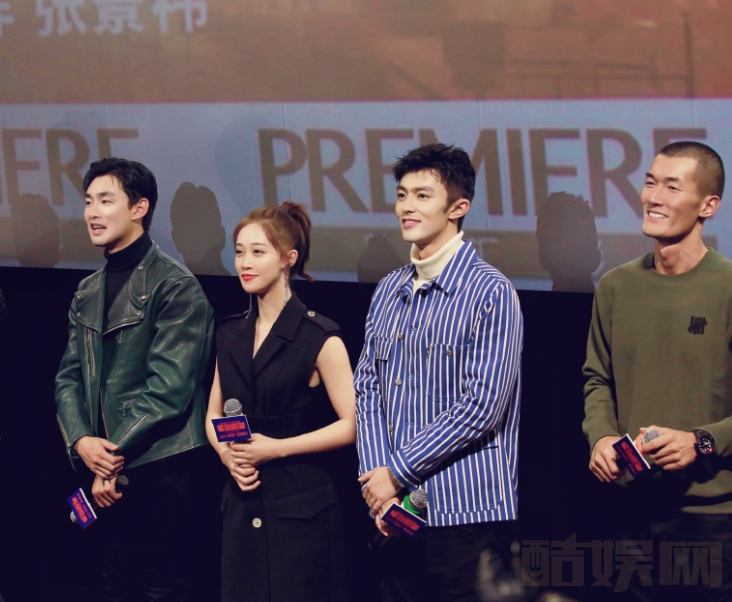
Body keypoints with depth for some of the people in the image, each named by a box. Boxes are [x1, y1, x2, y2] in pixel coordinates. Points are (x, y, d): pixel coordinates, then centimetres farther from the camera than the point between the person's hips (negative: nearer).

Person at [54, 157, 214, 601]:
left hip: (161, 469, -7)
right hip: (105, 470, 7)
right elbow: (70, 376, 13)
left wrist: (115, 455, -14)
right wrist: (81, 440, -7)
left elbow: (169, 388, -15)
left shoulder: (176, 287, -9)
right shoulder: (88, 292, 15)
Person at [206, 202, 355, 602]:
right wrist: (225, 452, -3)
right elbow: (214, 415, 18)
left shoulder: (319, 337, -7)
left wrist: (278, 448, -15)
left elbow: (350, 425, -10)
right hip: (243, 505, 6)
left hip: (301, 507, -5)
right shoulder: (231, 335, 11)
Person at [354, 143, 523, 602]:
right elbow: (368, 391, 10)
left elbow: (482, 406, -15)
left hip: (466, 512, -6)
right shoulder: (388, 292, 13)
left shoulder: (491, 293, -8)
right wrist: (376, 479, -5)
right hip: (396, 512, 6)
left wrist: (397, 472, -12)